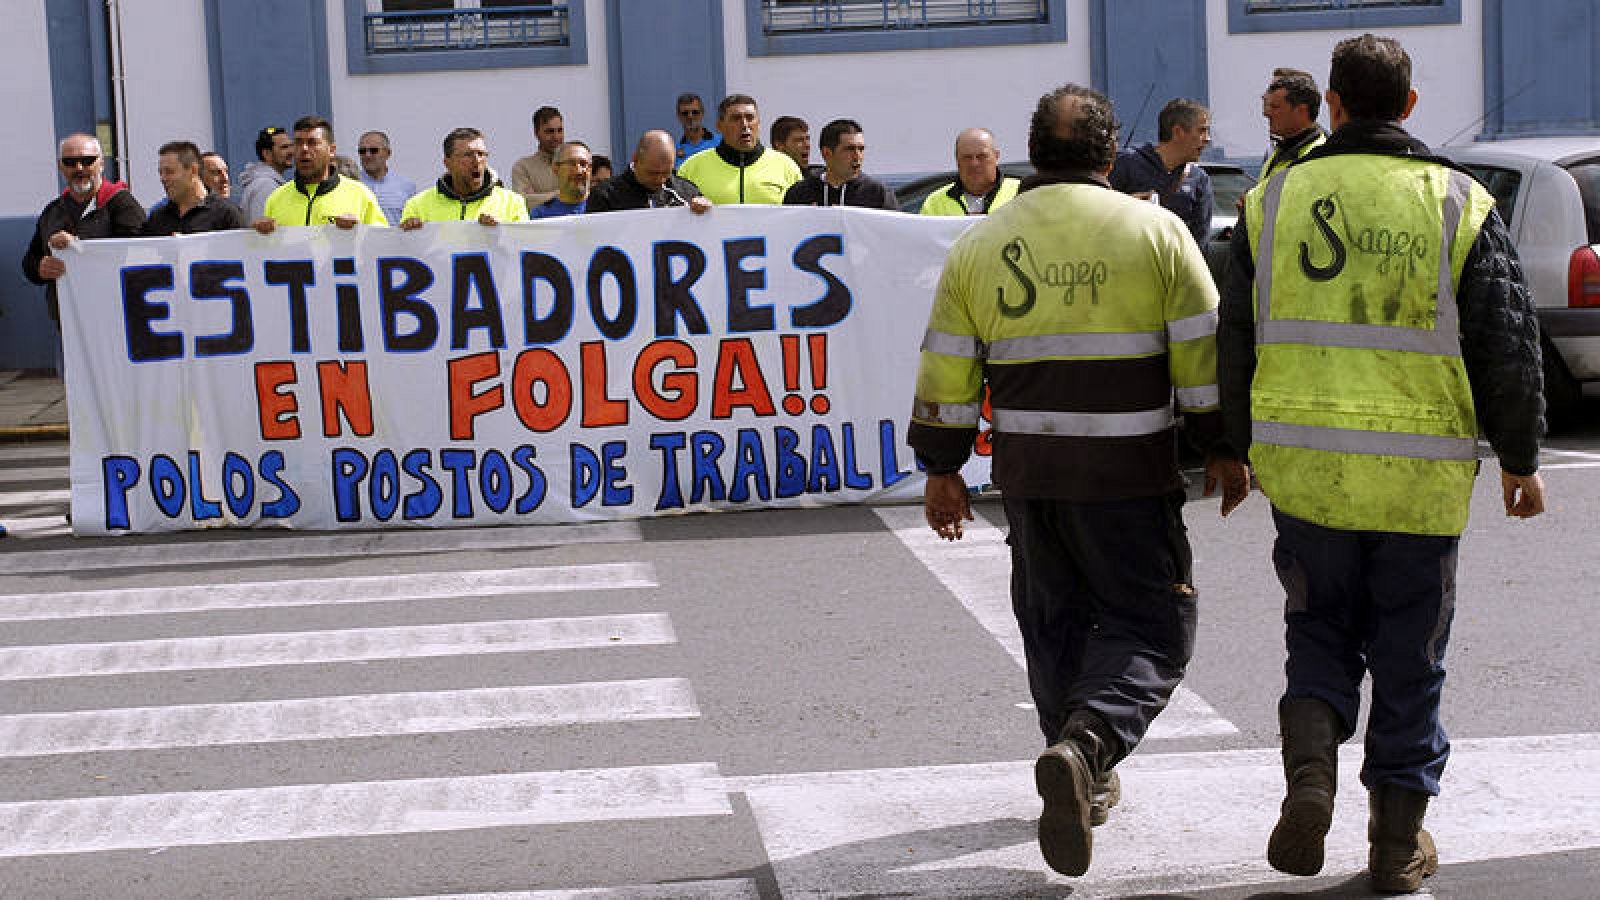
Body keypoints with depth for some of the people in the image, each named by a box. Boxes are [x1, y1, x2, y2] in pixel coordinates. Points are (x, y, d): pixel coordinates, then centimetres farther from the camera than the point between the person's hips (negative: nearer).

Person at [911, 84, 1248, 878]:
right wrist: (1224, 450, 7)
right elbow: (1203, 356, -3)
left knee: (1054, 619, 18)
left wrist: (942, 469, 13)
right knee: (1148, 629, 3)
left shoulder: (980, 245, 5)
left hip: (1026, 469, 3)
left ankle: (1084, 781, 23)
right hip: (1128, 473, -3)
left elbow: (946, 370, 6)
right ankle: (1087, 745, -21)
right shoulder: (1155, 232, -2)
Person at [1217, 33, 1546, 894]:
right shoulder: (1460, 205, -2)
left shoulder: (1273, 201, 2)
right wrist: (1520, 458, 10)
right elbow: (1507, 347, -1)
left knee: (1320, 632, 17)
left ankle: (1309, 775, -6)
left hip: (1303, 468, 1)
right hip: (1423, 481, -1)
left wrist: (1240, 448, 19)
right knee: (1409, 657, 10)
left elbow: (1237, 342, 7)